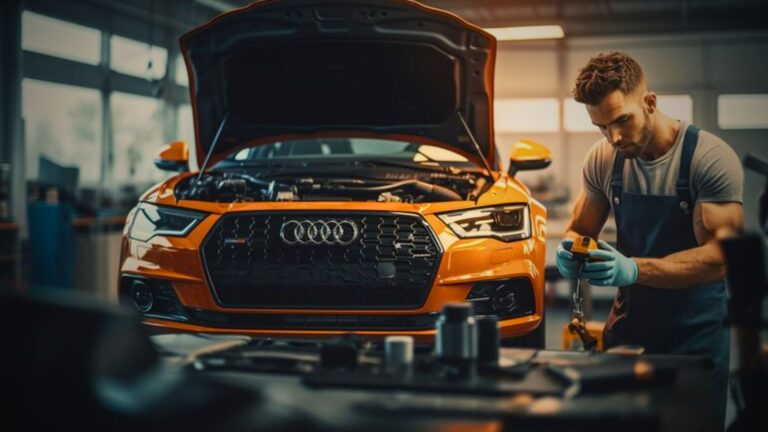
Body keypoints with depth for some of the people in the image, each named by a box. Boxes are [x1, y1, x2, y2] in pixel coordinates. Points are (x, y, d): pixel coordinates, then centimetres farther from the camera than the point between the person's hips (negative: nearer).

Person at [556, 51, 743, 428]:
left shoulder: (711, 158, -18)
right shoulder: (603, 160, -3)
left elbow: (717, 258, -22)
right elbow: (581, 230, 8)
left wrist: (634, 269, -35)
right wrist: (570, 252, -17)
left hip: (697, 330, -4)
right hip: (630, 320, 4)